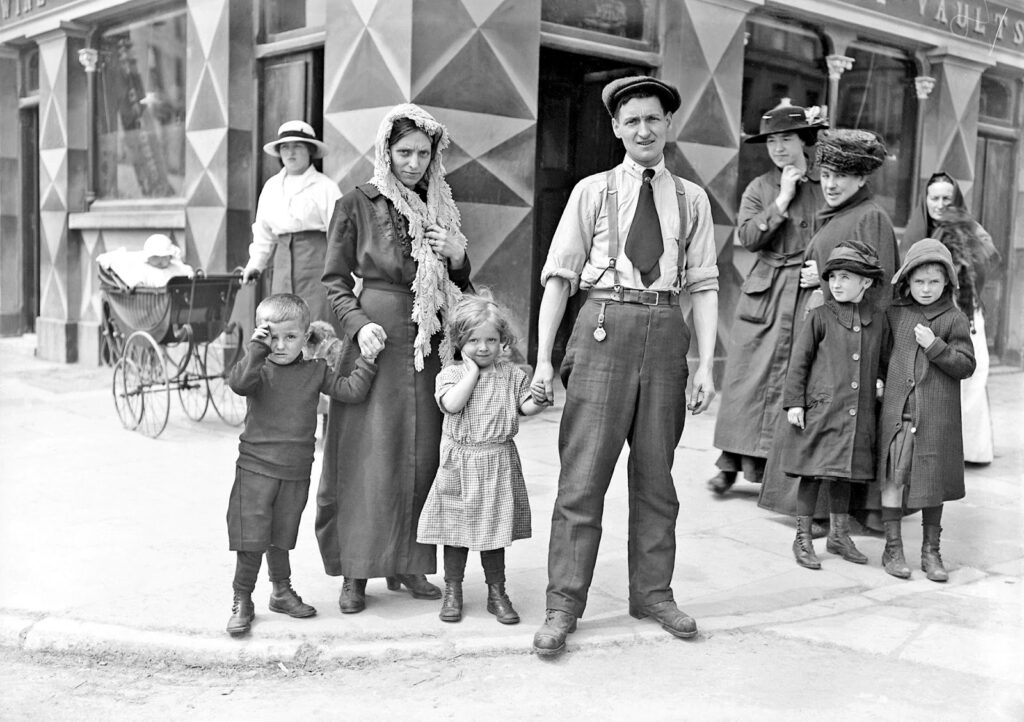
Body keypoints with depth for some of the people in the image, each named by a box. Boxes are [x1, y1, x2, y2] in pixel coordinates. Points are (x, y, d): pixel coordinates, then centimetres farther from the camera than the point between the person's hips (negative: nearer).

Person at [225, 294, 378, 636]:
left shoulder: (315, 371, 3)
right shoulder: (260, 369, -7)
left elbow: (350, 391, 2)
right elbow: (238, 383, -28)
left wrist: (366, 363, -4)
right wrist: (257, 348, -29)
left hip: (296, 471, 3)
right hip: (256, 468, -3)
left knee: (282, 538, 17)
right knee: (251, 541, 0)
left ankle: (282, 592, 35)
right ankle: (242, 602, 14)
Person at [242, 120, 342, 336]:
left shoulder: (325, 187, -3)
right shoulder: (271, 186, 15)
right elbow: (263, 232, 22)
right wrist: (255, 264, 14)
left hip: (315, 259, -5)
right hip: (284, 262, 5)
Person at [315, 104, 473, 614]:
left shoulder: (441, 207, 13)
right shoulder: (357, 205, 1)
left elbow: (461, 285, 18)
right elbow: (335, 281, 1)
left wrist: (457, 255, -2)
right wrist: (359, 323, -15)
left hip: (429, 343, 4)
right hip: (377, 337, -4)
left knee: (422, 455, 6)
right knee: (367, 456, -4)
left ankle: (407, 563, 18)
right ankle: (355, 572, 6)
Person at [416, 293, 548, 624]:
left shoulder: (511, 373, 5)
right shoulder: (451, 373, -1)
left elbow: (526, 406, 1)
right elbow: (452, 404, -19)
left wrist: (540, 397, -20)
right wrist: (472, 369, -13)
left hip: (497, 463, 1)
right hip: (459, 463, -1)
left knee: (494, 530, 9)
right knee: (456, 528, 6)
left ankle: (497, 593, 21)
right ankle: (452, 591, 21)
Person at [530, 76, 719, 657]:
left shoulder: (692, 200, 11)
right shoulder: (592, 192, 7)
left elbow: (704, 284, 8)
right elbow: (559, 275, 3)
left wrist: (706, 364, -2)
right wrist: (543, 359, -5)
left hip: (666, 332, 2)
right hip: (604, 327, -2)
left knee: (656, 472, 11)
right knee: (584, 473, -3)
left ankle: (653, 593, 25)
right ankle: (564, 606, 5)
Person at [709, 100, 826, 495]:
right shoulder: (760, 187, 7)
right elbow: (746, 235, -7)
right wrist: (782, 200, -10)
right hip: (765, 292, 1)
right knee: (747, 374, 1)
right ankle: (731, 462, 11)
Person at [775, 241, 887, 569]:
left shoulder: (878, 319, 6)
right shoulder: (820, 316, -4)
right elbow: (799, 360, -3)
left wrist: (879, 383, 8)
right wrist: (794, 402, -6)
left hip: (857, 413, 3)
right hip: (820, 409, -3)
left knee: (845, 473, 14)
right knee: (813, 472, 1)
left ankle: (839, 535, 29)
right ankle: (803, 539, 13)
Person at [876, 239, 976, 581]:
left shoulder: (954, 319, 0)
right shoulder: (895, 314, 6)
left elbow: (966, 365, -5)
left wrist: (935, 346, -17)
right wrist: (879, 381, 6)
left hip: (937, 416, -1)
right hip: (897, 410, 1)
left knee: (933, 481, 6)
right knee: (893, 477, 2)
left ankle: (931, 551, 19)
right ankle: (893, 547, 13)